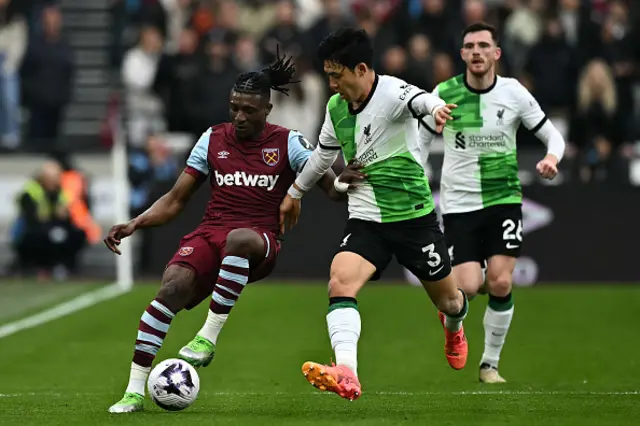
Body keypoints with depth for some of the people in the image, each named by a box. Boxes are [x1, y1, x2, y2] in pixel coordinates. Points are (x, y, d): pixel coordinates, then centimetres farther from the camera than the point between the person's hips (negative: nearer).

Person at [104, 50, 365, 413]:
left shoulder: (288, 143, 3)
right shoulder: (213, 140, 11)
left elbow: (331, 188, -4)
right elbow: (175, 201, 15)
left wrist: (340, 183, -30)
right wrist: (135, 224, -1)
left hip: (259, 243, -3)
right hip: (209, 235, 3)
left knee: (239, 239, -42)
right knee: (172, 287, -28)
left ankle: (209, 337, -32)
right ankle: (134, 392, -23)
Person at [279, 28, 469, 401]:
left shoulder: (391, 93, -18)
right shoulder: (336, 107, 2)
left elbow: (417, 99, -43)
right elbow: (323, 154, 22)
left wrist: (435, 106, -67)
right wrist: (295, 193, 34)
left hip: (414, 216, -4)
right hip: (366, 219, 4)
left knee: (447, 299, 14)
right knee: (340, 282, -24)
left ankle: (454, 328, 53)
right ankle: (346, 374, -37)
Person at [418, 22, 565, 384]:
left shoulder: (514, 93, -4)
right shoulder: (443, 95, -5)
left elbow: (553, 136, 4)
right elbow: (420, 141, 7)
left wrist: (552, 158, -18)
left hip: (504, 199, 1)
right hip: (459, 203, -1)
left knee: (501, 283, -11)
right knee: (467, 288, -13)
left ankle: (491, 363, 9)